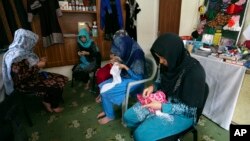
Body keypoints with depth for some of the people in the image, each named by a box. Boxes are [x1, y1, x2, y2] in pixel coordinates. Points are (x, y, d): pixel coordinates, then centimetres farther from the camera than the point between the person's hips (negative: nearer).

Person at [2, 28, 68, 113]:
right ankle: (54, 106, 10)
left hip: (33, 76, 9)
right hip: (25, 83, -9)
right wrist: (38, 66, -24)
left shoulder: (23, 50, 2)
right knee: (56, 86, -15)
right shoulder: (16, 57, -27)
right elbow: (21, 77, -29)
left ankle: (47, 101, 12)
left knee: (60, 79, 0)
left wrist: (39, 61, 1)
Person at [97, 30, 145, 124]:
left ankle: (110, 115, 9)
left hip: (133, 81, -9)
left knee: (105, 92, -15)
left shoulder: (137, 55, -27)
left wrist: (124, 67, -26)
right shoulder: (128, 50, -2)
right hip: (124, 77, 9)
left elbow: (138, 77, -24)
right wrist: (118, 62, -7)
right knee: (102, 86, 2)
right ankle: (106, 110, 19)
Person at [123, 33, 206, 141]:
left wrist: (162, 107, -26)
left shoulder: (194, 72, -28)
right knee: (129, 116, -1)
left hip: (182, 114, -6)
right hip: (165, 100, 7)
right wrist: (153, 87, -8)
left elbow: (190, 108, -21)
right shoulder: (171, 63, -7)